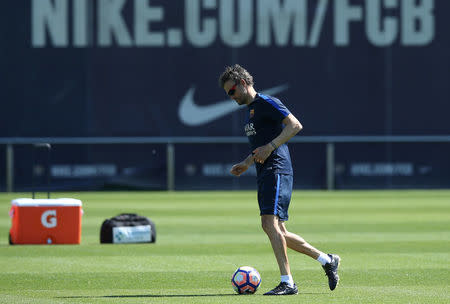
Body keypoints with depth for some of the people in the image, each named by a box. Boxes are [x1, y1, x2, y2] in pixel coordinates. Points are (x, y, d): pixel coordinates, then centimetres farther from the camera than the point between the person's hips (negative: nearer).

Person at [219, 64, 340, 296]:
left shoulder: (267, 103, -6)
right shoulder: (250, 109, 23)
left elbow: (295, 125, -16)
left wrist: (270, 147, -22)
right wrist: (246, 163, 20)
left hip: (276, 170, -10)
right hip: (265, 174, 10)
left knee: (270, 222, -18)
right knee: (277, 232, 7)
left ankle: (287, 283, -18)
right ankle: (327, 260, 16)